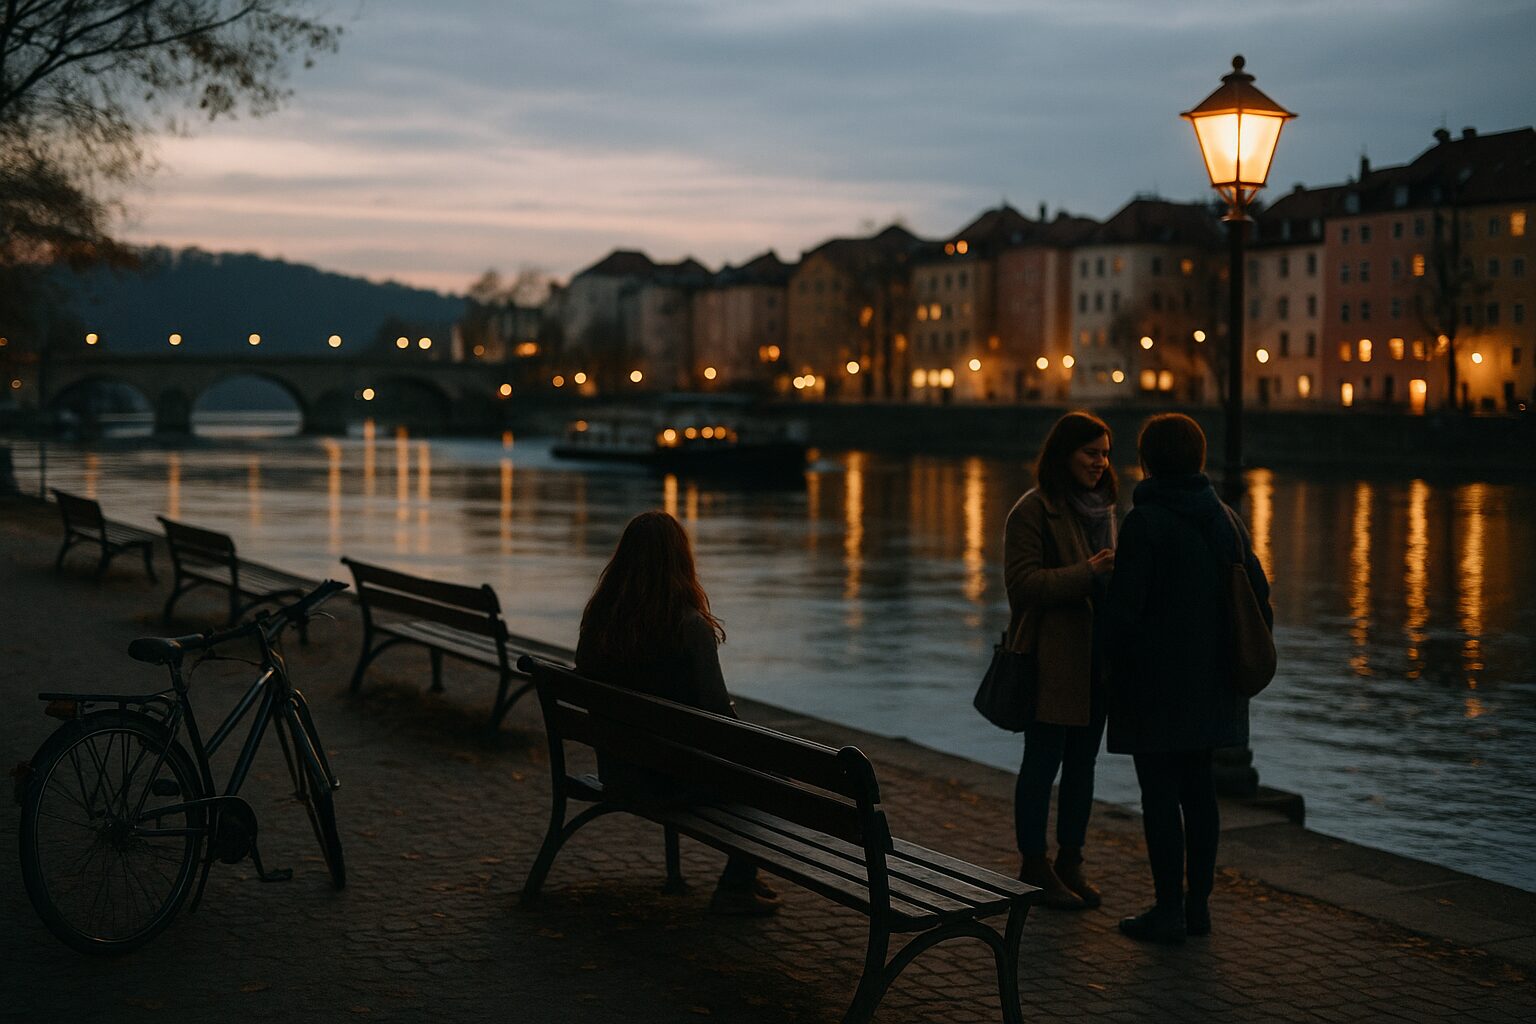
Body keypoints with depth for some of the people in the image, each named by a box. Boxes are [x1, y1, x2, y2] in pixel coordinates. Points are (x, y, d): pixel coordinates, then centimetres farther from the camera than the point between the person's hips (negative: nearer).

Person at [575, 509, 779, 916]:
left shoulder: (597, 616, -4)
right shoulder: (690, 626, -21)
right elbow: (718, 710, -16)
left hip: (615, 766, 7)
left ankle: (741, 879, 33)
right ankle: (736, 888, 16)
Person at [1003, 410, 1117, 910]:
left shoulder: (1101, 506, 15)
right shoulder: (1034, 510, -10)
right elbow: (1022, 583, -17)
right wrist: (1087, 573, -24)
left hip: (1096, 659, 8)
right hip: (1051, 659, -7)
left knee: (1082, 763, 12)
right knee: (1043, 762, 0)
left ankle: (1071, 862, 22)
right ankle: (1034, 867, 10)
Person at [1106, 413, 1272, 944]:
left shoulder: (1144, 522, -14)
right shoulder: (1224, 518, 7)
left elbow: (1124, 607, -17)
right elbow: (1258, 594, 10)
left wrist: (1110, 664, -1)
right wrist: (1243, 660, 17)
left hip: (1156, 679, -7)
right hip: (1210, 681, 7)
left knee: (1159, 792, 0)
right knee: (1198, 787, 13)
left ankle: (1169, 910, 4)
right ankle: (1198, 902, 19)